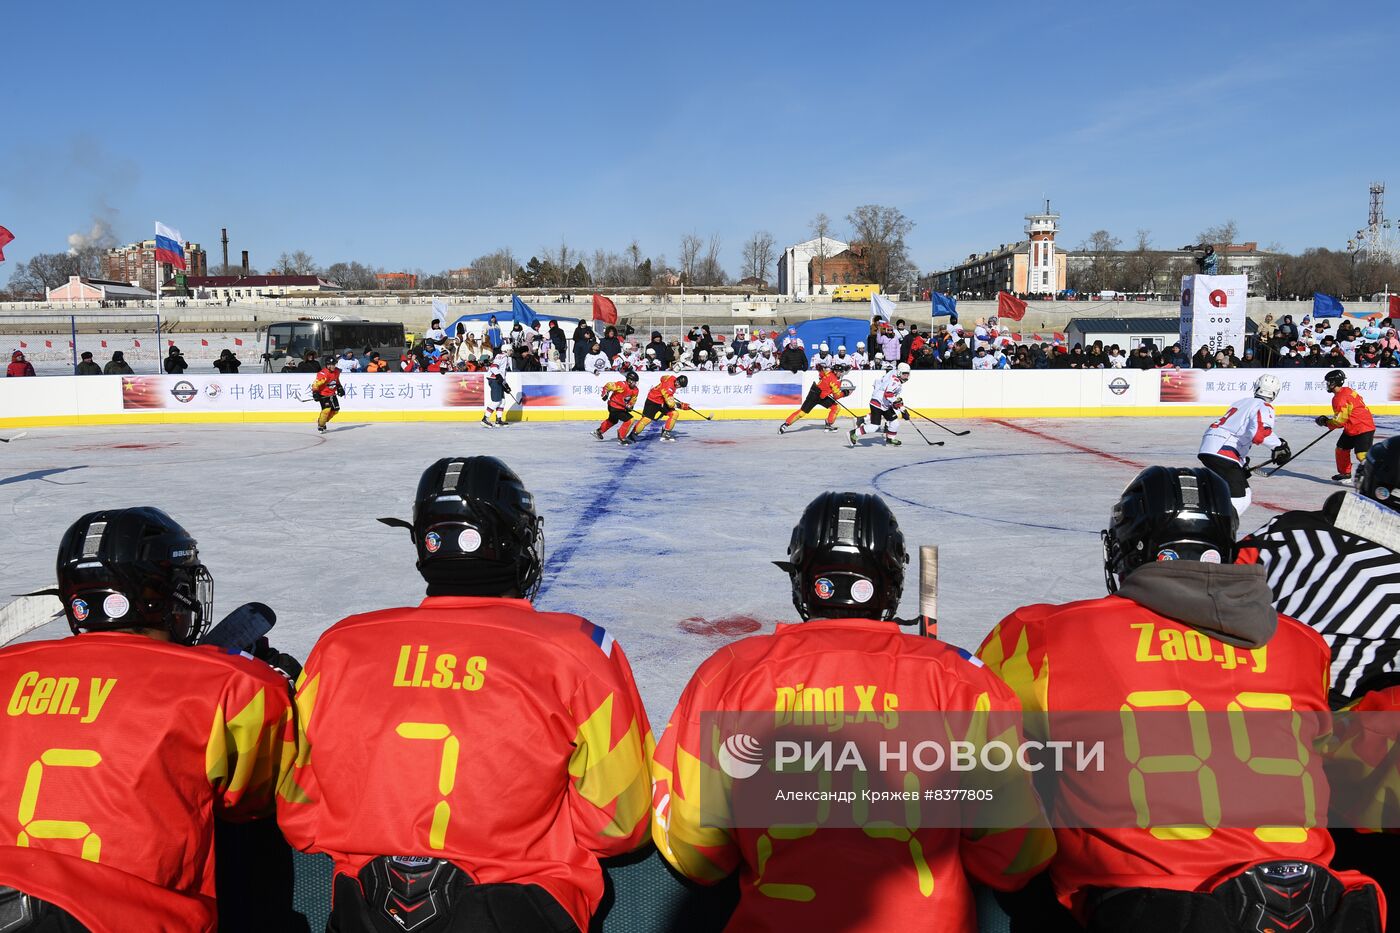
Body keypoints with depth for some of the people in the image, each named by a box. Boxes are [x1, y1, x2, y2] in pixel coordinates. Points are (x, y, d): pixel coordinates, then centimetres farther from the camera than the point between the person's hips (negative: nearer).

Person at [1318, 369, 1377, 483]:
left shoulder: (1340, 399, -21)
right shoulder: (1347, 390, 9)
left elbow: (1339, 421, -20)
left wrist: (1326, 422, -3)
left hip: (1363, 429, -11)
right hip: (1352, 428, 11)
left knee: (1362, 455, -19)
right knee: (1341, 449, 19)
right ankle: (1345, 474, 31)